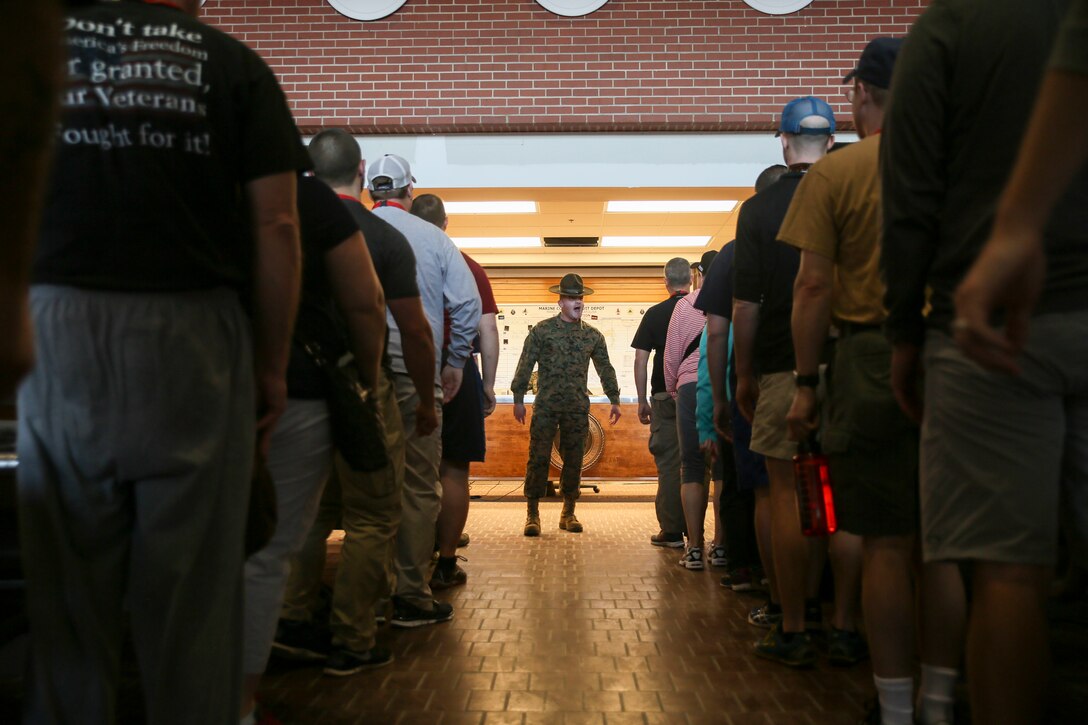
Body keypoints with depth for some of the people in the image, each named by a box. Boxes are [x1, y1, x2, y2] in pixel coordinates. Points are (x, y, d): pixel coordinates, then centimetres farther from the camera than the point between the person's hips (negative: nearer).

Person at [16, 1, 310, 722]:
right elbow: (276, 226, -1)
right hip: (194, 335, -1)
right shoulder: (234, 64, 5)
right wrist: (272, 366, 5)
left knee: (69, 583, 11)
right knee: (193, 584, 7)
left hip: (57, 329, 2)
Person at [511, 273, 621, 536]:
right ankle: (532, 514, 5)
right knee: (538, 458, -4)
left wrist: (614, 400, 13)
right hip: (545, 406, -2)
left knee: (573, 460, 6)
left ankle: (568, 513, 18)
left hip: (578, 408, 3)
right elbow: (525, 365, 0)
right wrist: (518, 399, -5)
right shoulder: (541, 330, 2)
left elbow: (605, 369, 17)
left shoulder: (593, 335, 10)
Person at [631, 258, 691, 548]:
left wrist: (642, 401, 5)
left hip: (665, 396, -1)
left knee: (668, 463, 3)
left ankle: (671, 531, 5)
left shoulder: (654, 314, 1)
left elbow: (640, 360, -1)